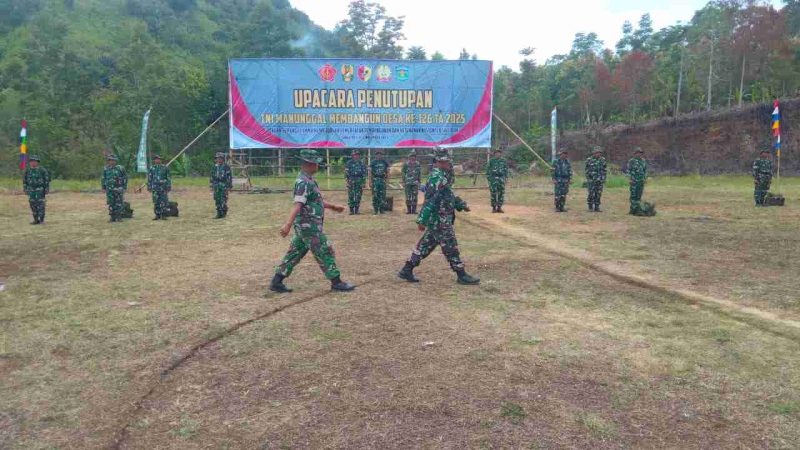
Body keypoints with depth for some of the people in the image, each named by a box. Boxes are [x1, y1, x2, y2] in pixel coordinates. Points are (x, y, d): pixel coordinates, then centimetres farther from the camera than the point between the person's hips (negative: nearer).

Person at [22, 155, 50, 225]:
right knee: (33, 204, 4)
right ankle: (36, 220, 11)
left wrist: (47, 189, -7)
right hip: (31, 190, 4)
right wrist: (25, 189, 10)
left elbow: (47, 180, -3)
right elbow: (24, 180, 15)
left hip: (40, 190, -4)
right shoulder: (27, 171, 7)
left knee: (40, 204, -6)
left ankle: (41, 220, -1)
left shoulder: (42, 170, -5)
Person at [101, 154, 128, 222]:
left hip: (118, 189, -3)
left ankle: (119, 217, 4)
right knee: (111, 204, 4)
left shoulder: (120, 168, -2)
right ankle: (112, 217, 11)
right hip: (109, 189, 3)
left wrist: (125, 187, -1)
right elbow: (103, 179, 14)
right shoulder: (106, 169, 6)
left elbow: (125, 178, 2)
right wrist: (103, 188, 9)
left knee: (119, 203, -3)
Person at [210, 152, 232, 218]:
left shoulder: (226, 167, -5)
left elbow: (229, 177, -6)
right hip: (216, 186, 5)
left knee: (223, 200, -6)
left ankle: (224, 213, 1)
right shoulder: (214, 167, 11)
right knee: (217, 200, 6)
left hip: (224, 186, -5)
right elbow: (212, 177, 18)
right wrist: (212, 186, 15)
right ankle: (219, 213, 13)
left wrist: (229, 186, -10)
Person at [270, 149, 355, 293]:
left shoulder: (309, 180, 13)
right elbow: (297, 205, -29)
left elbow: (315, 201, 25)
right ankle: (336, 282, 8)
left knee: (294, 253, 12)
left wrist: (333, 206, 33)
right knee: (325, 252, -1)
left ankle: (277, 282, 15)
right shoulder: (304, 182, -18)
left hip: (307, 225, 10)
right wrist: (288, 224, -35)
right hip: (309, 225, -10)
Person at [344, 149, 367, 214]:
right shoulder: (349, 163, 2)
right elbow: (346, 173, 0)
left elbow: (364, 172, 9)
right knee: (351, 196, -3)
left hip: (359, 182, 2)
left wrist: (363, 182, 2)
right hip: (351, 181, -2)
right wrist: (347, 181, -9)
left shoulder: (362, 163, 8)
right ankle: (351, 210, 2)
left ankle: (357, 210, 9)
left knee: (358, 196, 2)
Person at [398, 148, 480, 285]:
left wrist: (462, 205, 21)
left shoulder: (441, 176, 13)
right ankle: (462, 276, 11)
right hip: (440, 221, -10)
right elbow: (430, 200, -25)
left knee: (425, 245, 13)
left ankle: (406, 270, 18)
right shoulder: (438, 178, -20)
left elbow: (449, 195, 25)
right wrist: (422, 220, -27)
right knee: (451, 248, 0)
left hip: (436, 220, 10)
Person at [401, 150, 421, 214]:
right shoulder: (406, 164, 0)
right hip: (408, 182, -1)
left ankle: (414, 209, 6)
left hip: (415, 183, 1)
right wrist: (403, 182, 0)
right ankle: (408, 209, 8)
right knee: (408, 197, 2)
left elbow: (420, 173, 11)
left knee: (414, 196, 1)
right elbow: (403, 173, 3)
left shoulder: (417, 164, 5)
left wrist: (418, 181, 6)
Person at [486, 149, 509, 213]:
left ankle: (499, 207, 8)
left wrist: (506, 177, 4)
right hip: (493, 178, -2)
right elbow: (488, 169, 4)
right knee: (493, 193, -3)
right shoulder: (491, 160, 3)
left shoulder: (504, 161, 9)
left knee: (501, 193, 1)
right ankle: (494, 207, 5)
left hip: (501, 178, 2)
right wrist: (488, 178, -2)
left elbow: (506, 170, 12)